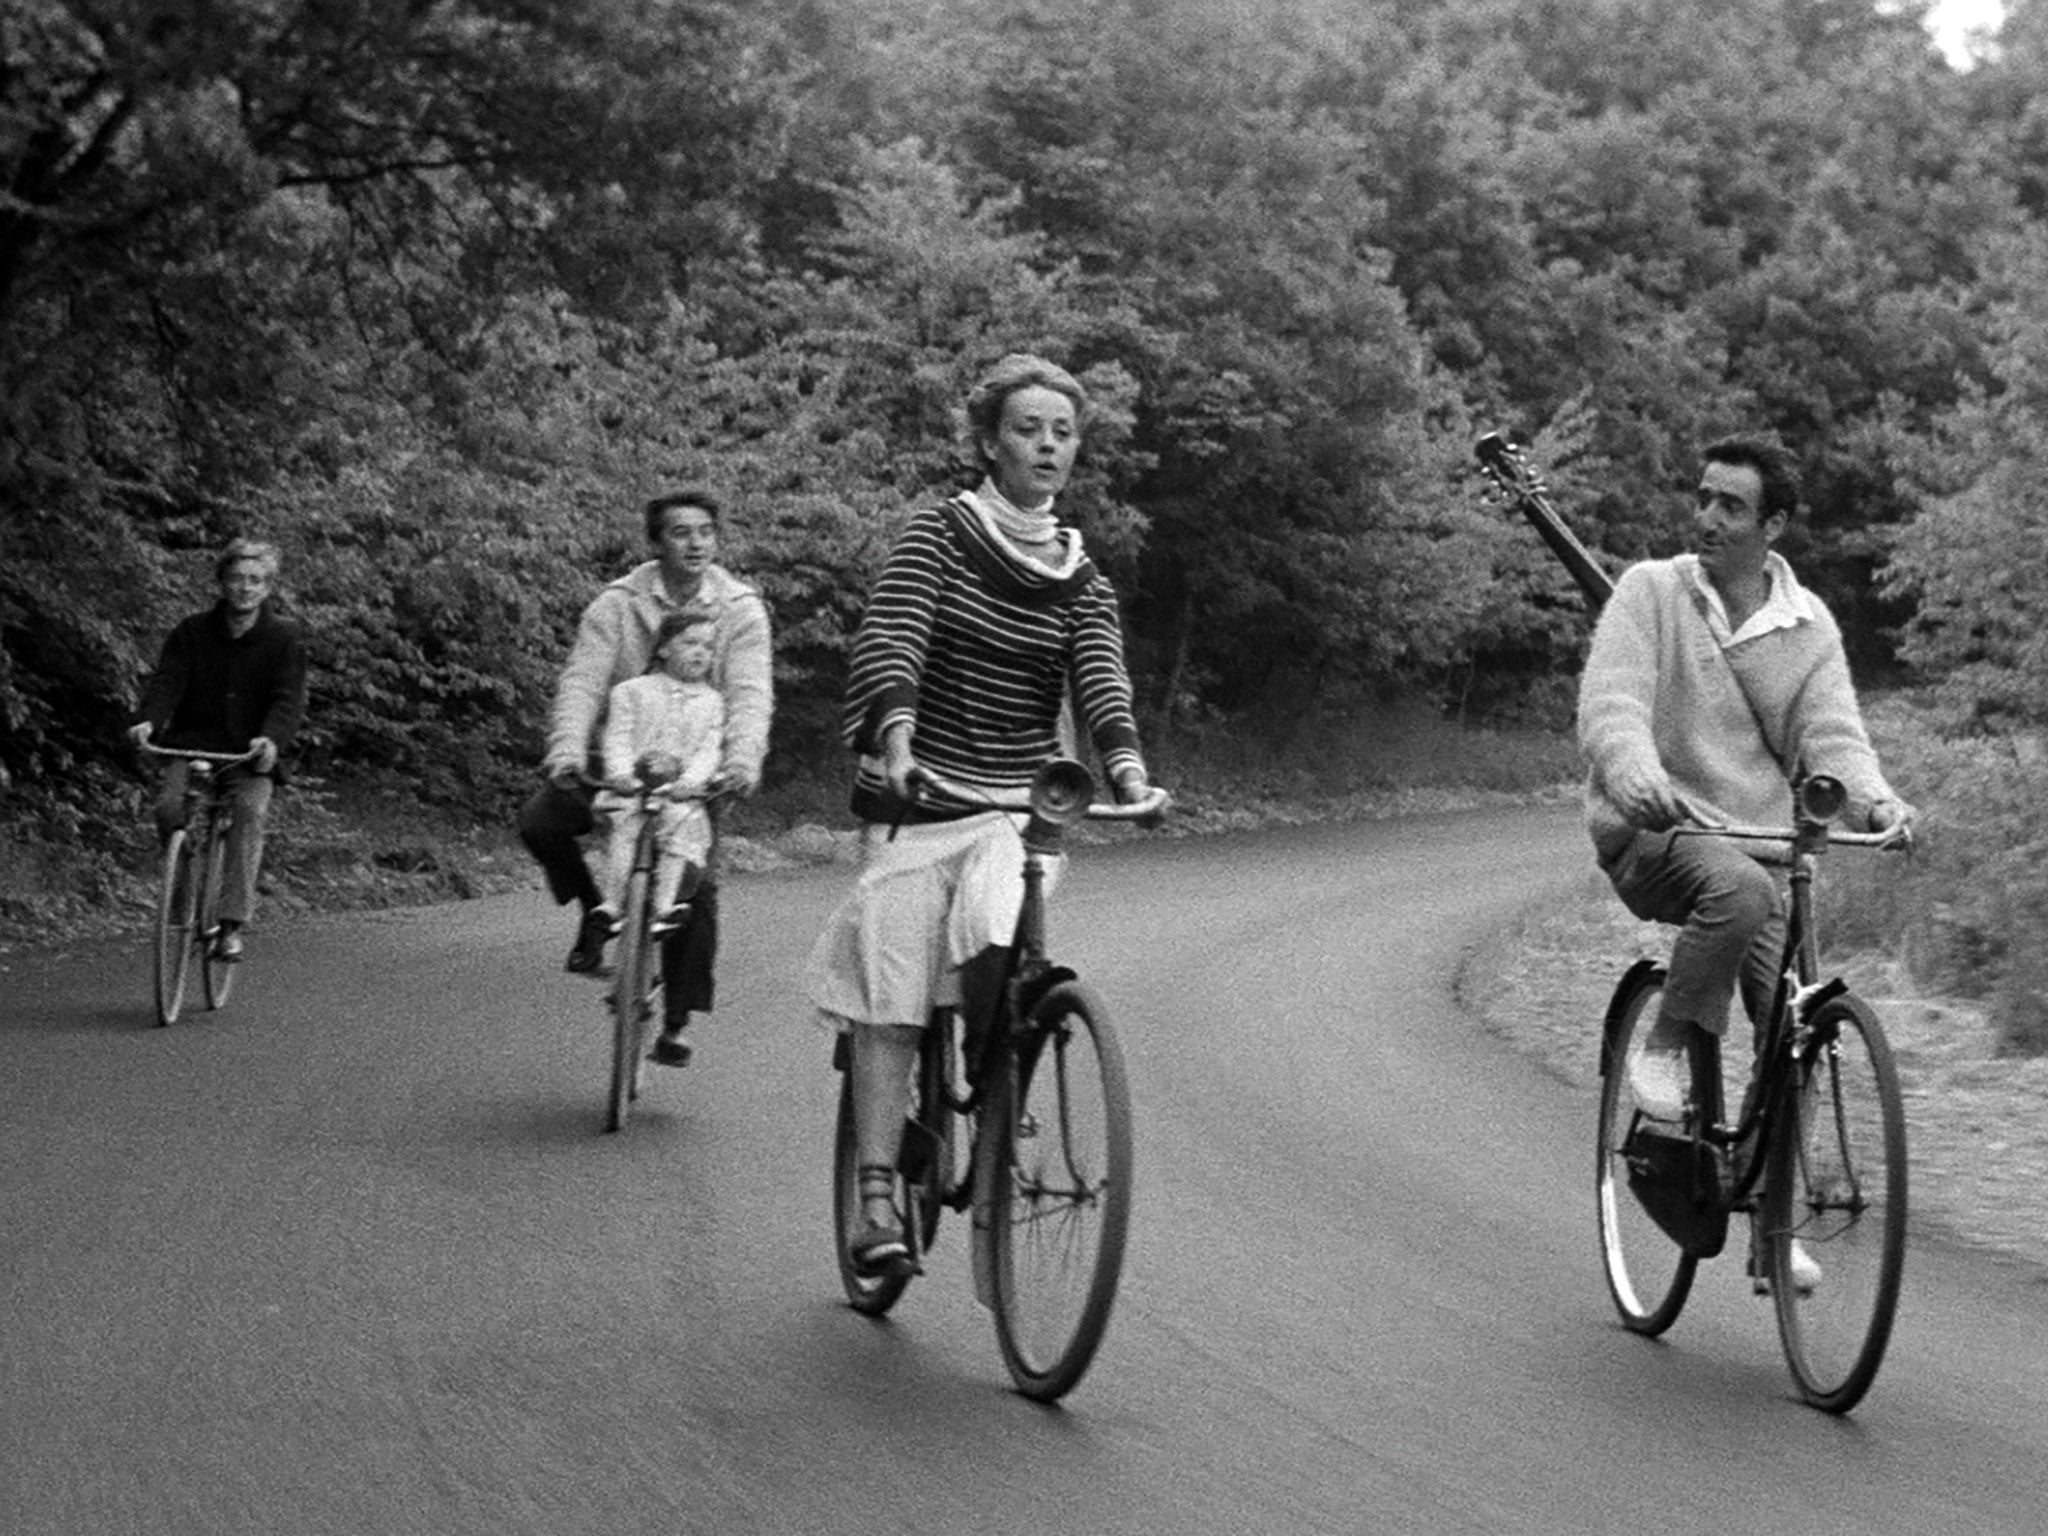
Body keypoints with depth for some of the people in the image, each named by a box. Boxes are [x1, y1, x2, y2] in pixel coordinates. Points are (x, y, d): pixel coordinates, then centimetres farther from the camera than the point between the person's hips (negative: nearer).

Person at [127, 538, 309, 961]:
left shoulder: (284, 640, 1)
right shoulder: (192, 632, 6)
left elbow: (289, 699, -10)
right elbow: (166, 680, -4)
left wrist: (272, 738, -32)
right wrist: (148, 720, -26)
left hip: (251, 755, -1)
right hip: (193, 744, 2)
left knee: (251, 811, -30)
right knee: (168, 806, -26)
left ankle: (232, 924, -30)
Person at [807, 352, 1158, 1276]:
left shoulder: (1080, 582, 7)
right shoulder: (938, 537, -3)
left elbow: (1102, 682, -7)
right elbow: (887, 644, -16)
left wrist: (1126, 766, -28)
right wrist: (898, 740, -35)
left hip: (1019, 803, 2)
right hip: (916, 796, -2)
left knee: (999, 956, -24)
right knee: (890, 1000, -6)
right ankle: (877, 1197, -4)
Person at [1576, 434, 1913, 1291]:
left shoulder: (1808, 626, 6)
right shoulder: (1650, 592, -3)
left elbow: (1830, 732, -3)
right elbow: (1610, 699, -16)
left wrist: (1872, 798, -26)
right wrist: (1636, 773, -38)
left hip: (1759, 841, 4)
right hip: (1649, 834, -4)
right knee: (1739, 888, -37)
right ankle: (1665, 1051, -16)